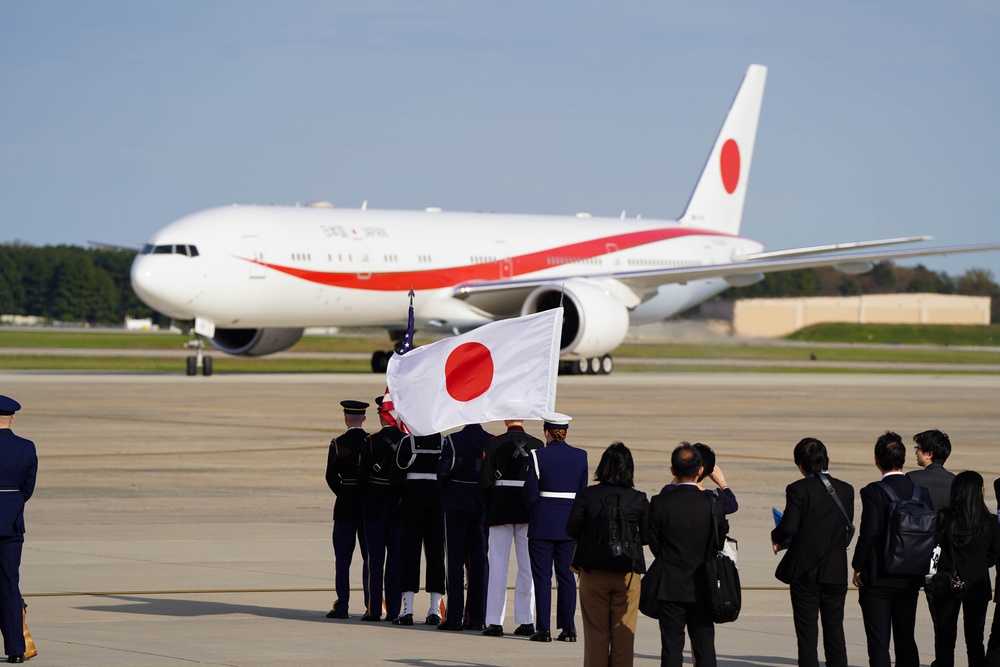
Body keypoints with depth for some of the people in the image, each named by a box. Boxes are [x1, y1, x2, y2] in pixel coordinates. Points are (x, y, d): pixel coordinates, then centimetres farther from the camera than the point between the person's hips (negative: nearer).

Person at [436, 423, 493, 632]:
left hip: (456, 506, -3)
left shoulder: (453, 440, -10)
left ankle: (455, 616, -3)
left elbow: (442, 473, -10)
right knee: (479, 562, 8)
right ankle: (477, 617, 9)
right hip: (482, 509, 3)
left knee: (455, 561, 1)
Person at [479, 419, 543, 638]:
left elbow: (485, 482, -6)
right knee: (527, 566, 7)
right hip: (528, 513, 1)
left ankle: (495, 621, 0)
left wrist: (490, 510, 6)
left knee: (498, 566, 2)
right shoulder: (537, 445, 0)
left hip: (500, 510, -1)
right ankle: (526, 620, 6)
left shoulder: (494, 445, -4)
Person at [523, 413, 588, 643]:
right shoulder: (580, 456, 3)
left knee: (542, 576, 1)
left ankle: (543, 628, -1)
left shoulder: (538, 456, -9)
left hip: (543, 523, -4)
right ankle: (568, 628, 8)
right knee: (566, 575, 9)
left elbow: (531, 492, -8)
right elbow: (583, 491, 7)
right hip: (570, 523, 4)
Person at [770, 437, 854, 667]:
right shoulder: (846, 490, 3)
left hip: (805, 571, -4)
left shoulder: (798, 489, -12)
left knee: (807, 635, 2)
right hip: (836, 572, 4)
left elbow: (789, 526, -18)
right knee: (835, 633, 10)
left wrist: (776, 538, 4)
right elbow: (847, 529, 7)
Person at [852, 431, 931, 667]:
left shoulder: (873, 492, -14)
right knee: (906, 641, 13)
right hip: (910, 580, 5)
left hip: (877, 578, -5)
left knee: (879, 643, 0)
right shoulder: (921, 492, 1)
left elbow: (869, 532, -21)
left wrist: (858, 566, -10)